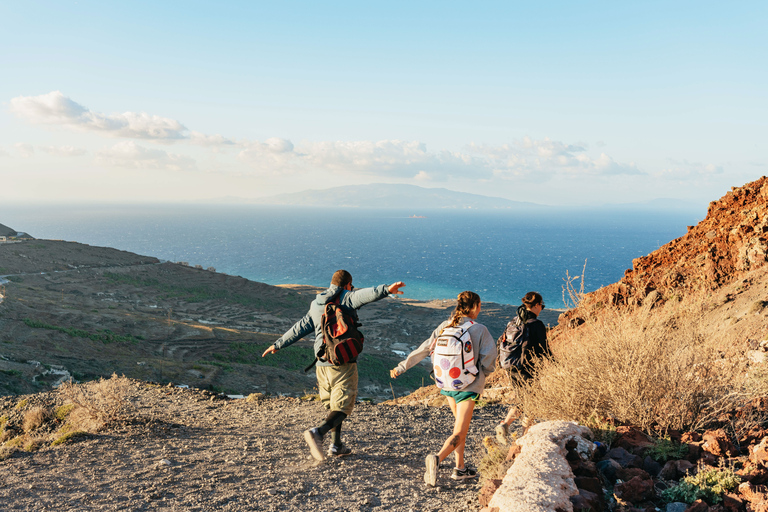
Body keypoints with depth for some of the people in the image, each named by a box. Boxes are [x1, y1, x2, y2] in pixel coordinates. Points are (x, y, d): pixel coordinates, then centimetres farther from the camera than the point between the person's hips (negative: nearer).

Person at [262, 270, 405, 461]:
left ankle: (337, 445, 23)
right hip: (344, 362, -6)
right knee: (342, 408, -2)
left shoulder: (316, 304, 13)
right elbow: (365, 295, -27)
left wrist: (278, 344, 30)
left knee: (333, 405, 21)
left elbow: (299, 328, 19)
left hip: (323, 363, 6)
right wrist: (386, 289, -42)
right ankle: (318, 432, -24)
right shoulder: (346, 297, -5)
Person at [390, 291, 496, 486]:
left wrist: (401, 367, 6)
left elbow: (424, 349, -1)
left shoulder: (445, 326, 0)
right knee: (459, 434, -2)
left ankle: (460, 467, 25)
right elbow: (489, 356, -11)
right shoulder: (479, 329, -10)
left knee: (460, 424, 24)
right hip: (468, 385, -5)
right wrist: (482, 374, 10)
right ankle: (437, 458, -26)